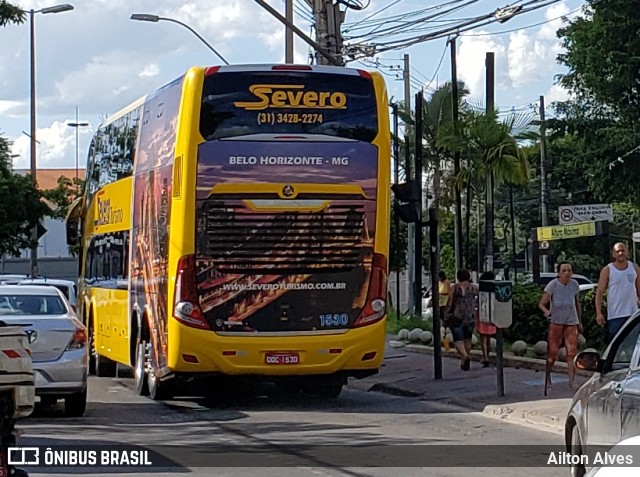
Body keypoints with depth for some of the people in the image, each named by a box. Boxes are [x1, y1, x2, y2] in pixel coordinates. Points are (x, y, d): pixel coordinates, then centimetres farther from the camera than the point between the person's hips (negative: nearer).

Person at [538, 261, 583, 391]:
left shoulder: (574, 284, 3)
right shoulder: (553, 285, -8)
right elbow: (541, 304, -9)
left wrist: (580, 322, 18)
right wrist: (546, 311, -31)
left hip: (571, 321, 2)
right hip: (556, 321, -2)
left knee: (572, 351, -6)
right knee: (552, 351, 1)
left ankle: (572, 380, -7)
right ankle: (547, 378, 17)